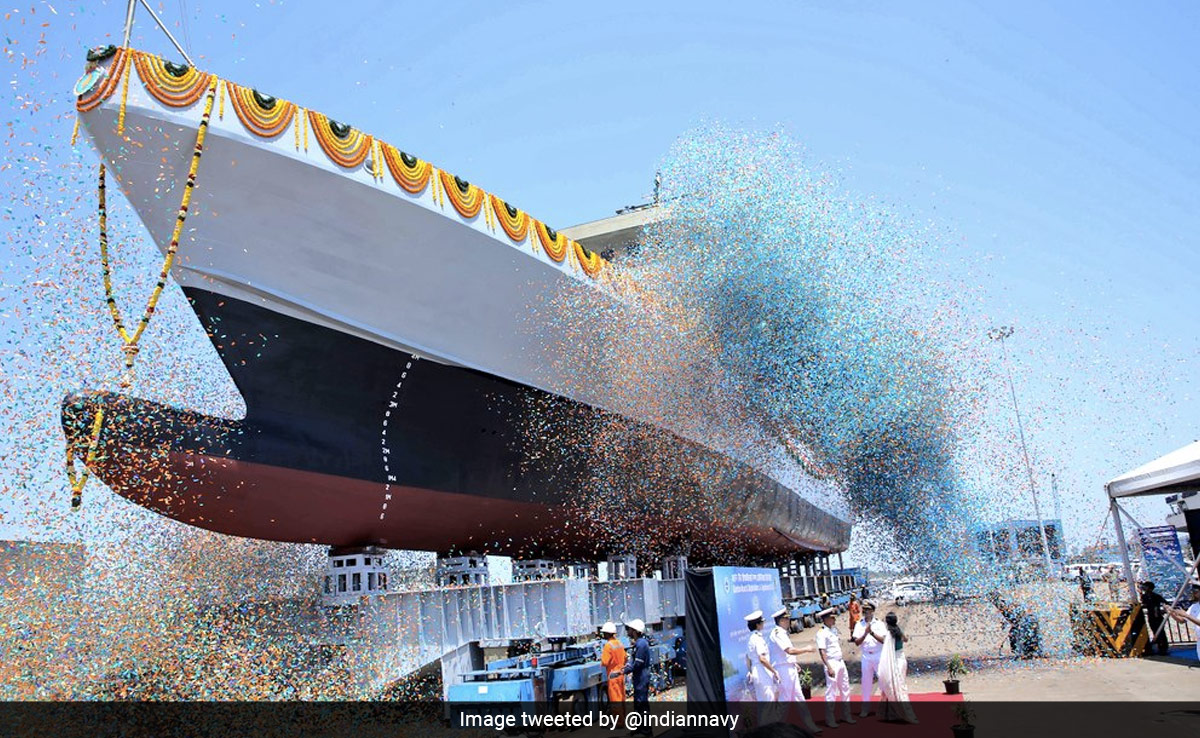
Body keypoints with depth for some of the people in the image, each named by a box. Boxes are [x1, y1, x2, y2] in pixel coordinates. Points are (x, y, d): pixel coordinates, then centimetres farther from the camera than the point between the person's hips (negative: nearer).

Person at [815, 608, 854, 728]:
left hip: (840, 662, 9)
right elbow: (822, 651, -19)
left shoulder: (834, 629, 10)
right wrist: (829, 668, -21)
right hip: (832, 663, -9)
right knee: (831, 691, -3)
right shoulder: (821, 633, -15)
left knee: (845, 689, 14)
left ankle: (847, 716, 25)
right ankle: (829, 719, 6)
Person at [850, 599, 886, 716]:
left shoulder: (879, 624, -4)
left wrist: (872, 632, -25)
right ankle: (866, 708, 20)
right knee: (866, 682, 9)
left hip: (879, 655, -2)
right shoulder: (859, 625, 1)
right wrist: (865, 634, -21)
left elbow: (884, 640, -13)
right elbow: (857, 643, -5)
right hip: (866, 656, 2)